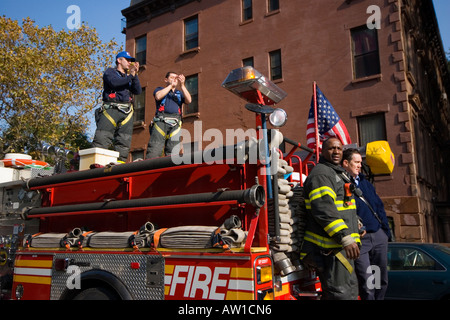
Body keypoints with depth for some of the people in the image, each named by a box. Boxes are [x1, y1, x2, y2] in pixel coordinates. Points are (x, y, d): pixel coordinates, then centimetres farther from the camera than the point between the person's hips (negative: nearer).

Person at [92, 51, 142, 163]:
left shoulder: (129, 77, 28)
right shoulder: (110, 72, 14)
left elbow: (138, 91, 12)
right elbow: (114, 82, -10)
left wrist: (135, 75, 5)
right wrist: (130, 76, -2)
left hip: (127, 111, 5)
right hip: (111, 109, -5)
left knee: (124, 141, -3)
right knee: (102, 137, -14)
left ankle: (120, 161, -3)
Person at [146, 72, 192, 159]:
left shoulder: (179, 93, 28)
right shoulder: (160, 89, 23)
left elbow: (189, 100, 9)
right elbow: (158, 96, -1)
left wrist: (182, 85, 3)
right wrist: (171, 85, 3)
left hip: (175, 123, 3)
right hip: (161, 121, -3)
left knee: (173, 152, -6)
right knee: (154, 150, -16)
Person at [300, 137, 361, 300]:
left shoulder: (338, 173, 22)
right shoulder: (320, 174, -13)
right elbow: (324, 209, -27)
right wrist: (345, 238, -32)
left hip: (339, 245, 11)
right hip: (330, 247, -11)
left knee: (349, 289, 18)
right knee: (343, 293, -10)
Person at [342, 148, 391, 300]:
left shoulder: (365, 182, 17)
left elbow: (379, 206, 20)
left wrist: (386, 230, 14)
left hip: (379, 235, 7)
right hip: (359, 239, -7)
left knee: (382, 280, 14)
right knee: (367, 283, -5)